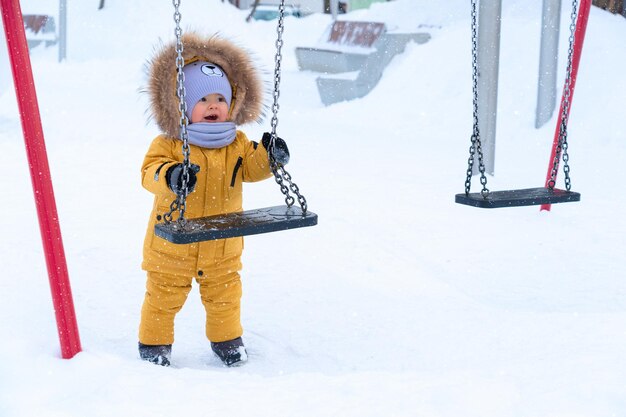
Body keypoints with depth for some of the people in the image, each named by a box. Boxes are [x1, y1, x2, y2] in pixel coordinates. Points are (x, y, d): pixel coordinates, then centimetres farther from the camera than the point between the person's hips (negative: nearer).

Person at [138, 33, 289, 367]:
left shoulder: (237, 144, 0)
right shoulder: (168, 144, -15)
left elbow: (251, 169, -1)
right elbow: (149, 172, -25)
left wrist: (269, 156, -22)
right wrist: (170, 176, -48)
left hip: (222, 245, 3)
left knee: (224, 296, 18)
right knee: (164, 296, 10)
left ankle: (227, 339, 39)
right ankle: (153, 342, 29)